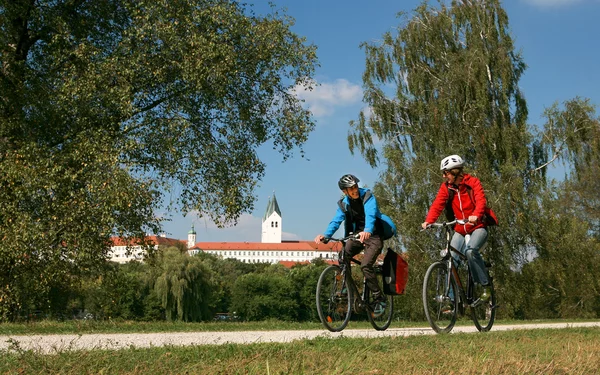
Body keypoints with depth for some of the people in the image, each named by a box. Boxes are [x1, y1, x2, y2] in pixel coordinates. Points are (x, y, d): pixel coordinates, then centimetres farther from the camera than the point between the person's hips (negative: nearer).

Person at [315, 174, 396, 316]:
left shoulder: (367, 196, -15)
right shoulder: (344, 204, 0)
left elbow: (370, 215, -32)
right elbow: (336, 221, -11)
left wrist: (367, 231, -52)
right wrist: (325, 235, -31)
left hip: (374, 236, -5)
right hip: (357, 235, 5)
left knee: (365, 265, -21)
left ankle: (379, 298, -9)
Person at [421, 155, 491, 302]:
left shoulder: (473, 182, -10)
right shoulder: (446, 187, 0)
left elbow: (481, 200, -25)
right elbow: (437, 205, -10)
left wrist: (475, 215, -45)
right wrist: (428, 221, -29)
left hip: (478, 227, -4)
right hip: (460, 230, 4)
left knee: (471, 251, -31)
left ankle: (485, 286, -18)